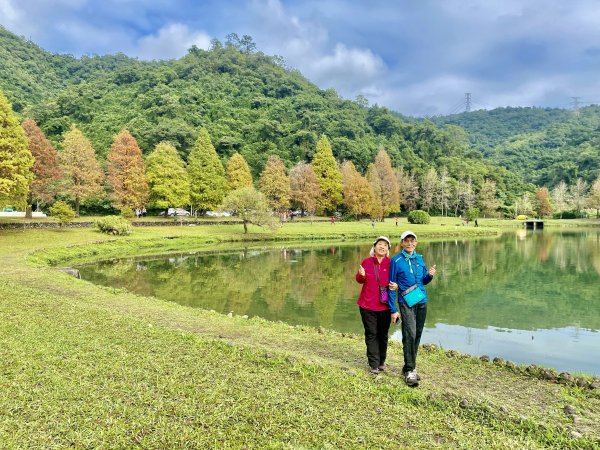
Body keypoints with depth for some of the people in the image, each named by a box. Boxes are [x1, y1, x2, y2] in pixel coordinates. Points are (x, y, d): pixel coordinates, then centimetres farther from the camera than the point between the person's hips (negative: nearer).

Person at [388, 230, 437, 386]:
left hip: (422, 302, 5)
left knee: (417, 335, 10)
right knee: (409, 335, -13)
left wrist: (430, 275, -7)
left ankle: (410, 367, 24)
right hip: (406, 303, -5)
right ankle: (409, 371, -3)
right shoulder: (396, 261, -6)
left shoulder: (419, 258, 8)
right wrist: (393, 310, -6)